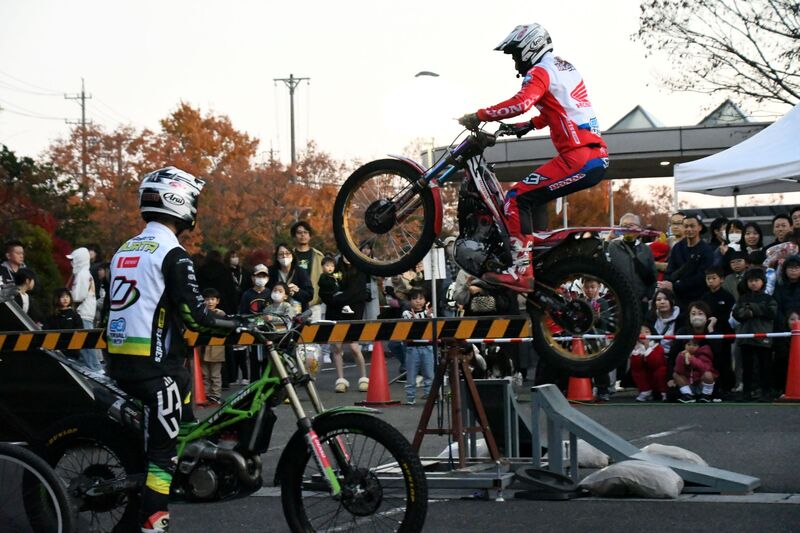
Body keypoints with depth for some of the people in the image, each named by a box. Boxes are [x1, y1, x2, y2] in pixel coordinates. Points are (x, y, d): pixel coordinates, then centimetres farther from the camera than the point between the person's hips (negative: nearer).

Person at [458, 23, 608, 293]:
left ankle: (522, 270, -21)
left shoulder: (539, 72, -5)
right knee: (532, 196, 21)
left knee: (517, 199, -12)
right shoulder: (565, 68, 24)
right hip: (599, 158, 10)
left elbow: (520, 103, -25)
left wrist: (478, 116, -17)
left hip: (578, 158, -10)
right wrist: (529, 125, 32)